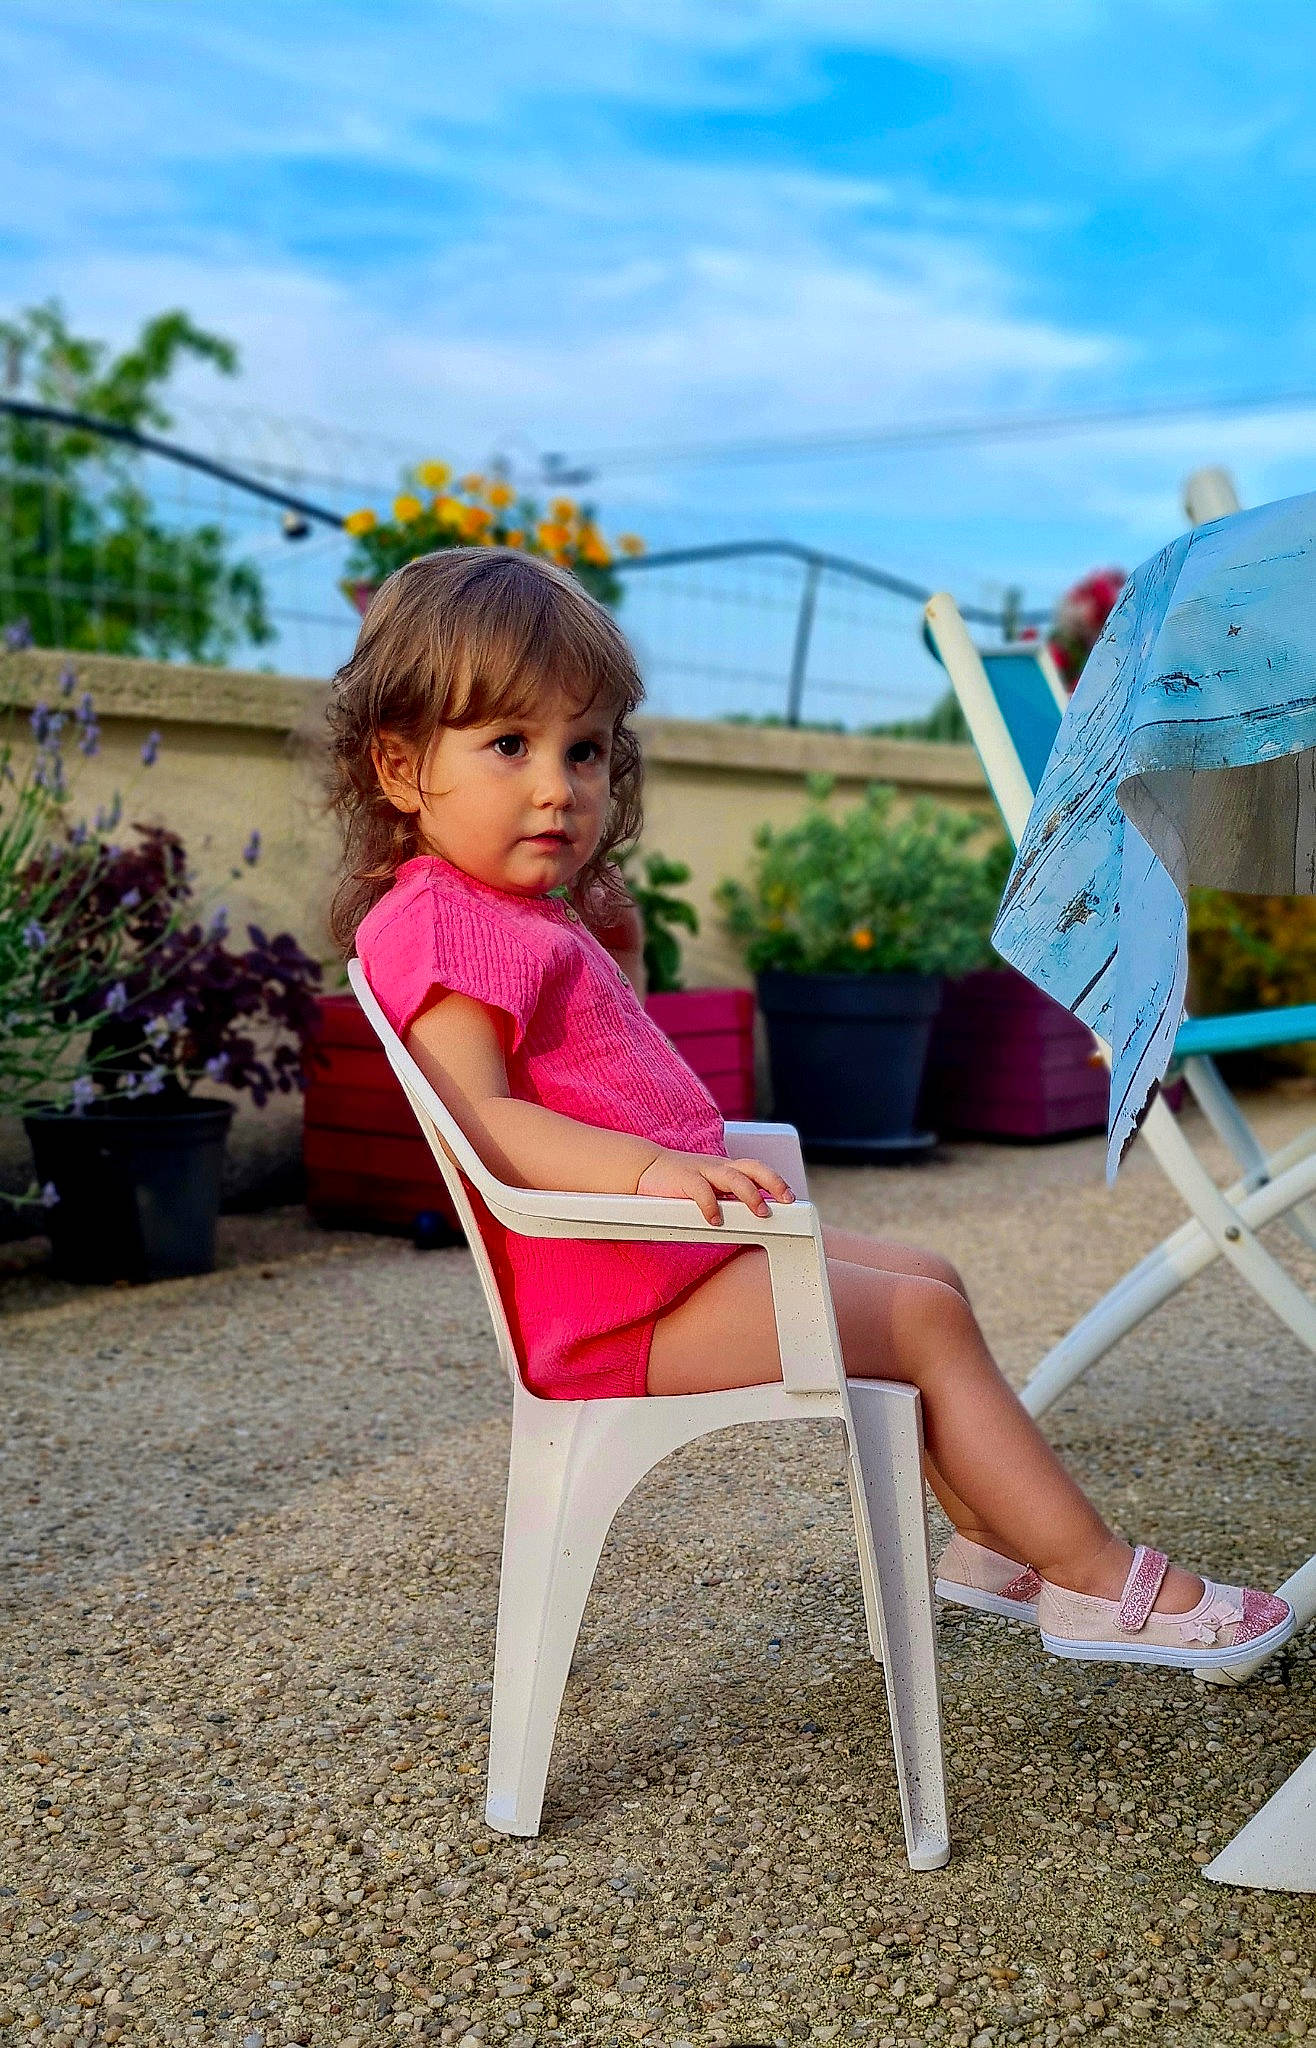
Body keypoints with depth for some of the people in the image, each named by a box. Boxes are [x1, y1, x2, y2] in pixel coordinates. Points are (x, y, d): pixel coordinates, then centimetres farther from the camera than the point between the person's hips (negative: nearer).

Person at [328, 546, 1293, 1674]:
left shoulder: (536, 917, 16)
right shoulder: (434, 921, -17)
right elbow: (485, 1119, -31)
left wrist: (617, 945, 15)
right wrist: (651, 1168, -43)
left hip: (677, 1248, 11)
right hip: (615, 1299, -11)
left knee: (930, 1277, 17)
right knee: (923, 1320, -9)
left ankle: (993, 1540, 24)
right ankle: (1096, 1580, 1)